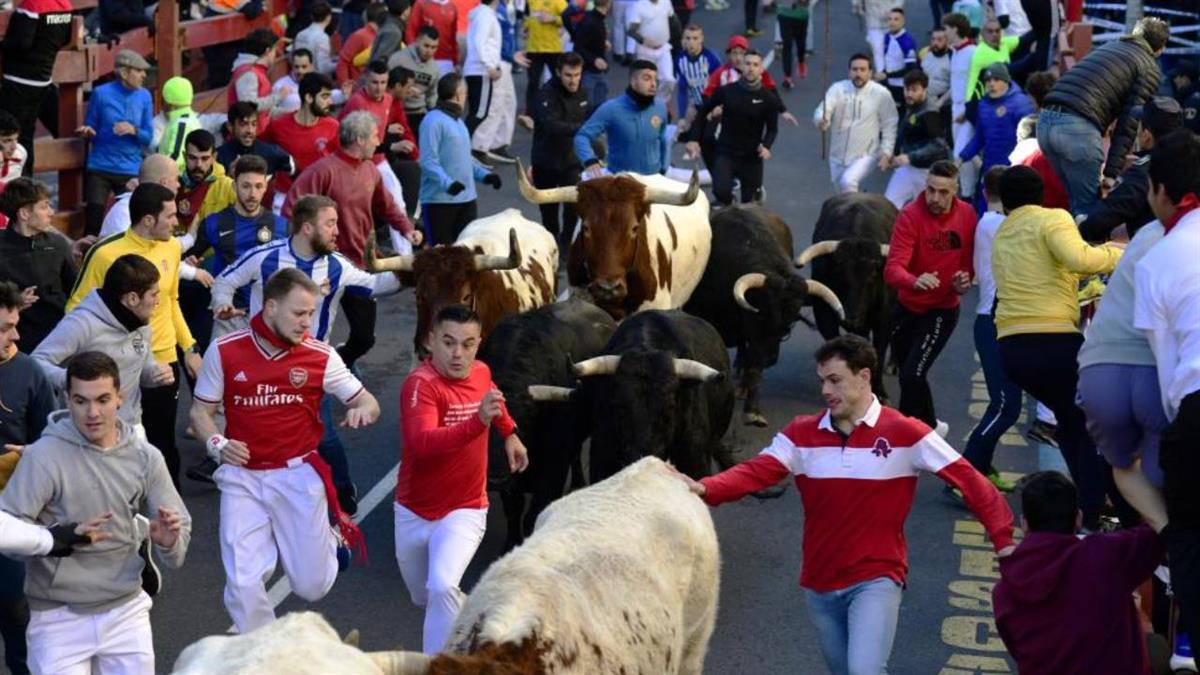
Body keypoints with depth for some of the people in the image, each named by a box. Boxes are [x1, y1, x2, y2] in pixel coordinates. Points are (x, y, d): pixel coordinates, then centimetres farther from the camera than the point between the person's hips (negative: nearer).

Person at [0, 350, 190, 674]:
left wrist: (168, 541, -20)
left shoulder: (145, 456, 0)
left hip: (127, 610, 4)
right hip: (58, 617, -3)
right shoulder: (44, 455, -13)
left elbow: (180, 526, 2)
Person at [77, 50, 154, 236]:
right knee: (94, 220, -1)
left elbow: (148, 137, 3)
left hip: (130, 171, 2)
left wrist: (134, 130, -16)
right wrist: (88, 132, -18)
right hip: (100, 168, -2)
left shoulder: (144, 96, 2)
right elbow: (90, 130, 5)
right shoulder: (101, 93, -5)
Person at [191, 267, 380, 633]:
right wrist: (217, 444, -15)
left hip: (298, 475, 0)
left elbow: (369, 403, 2)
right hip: (243, 477, 0)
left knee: (312, 586, 5)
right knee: (243, 585, -6)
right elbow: (200, 411, 5)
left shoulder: (321, 356, -4)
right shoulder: (224, 350, -4)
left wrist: (363, 409, -23)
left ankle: (328, 539, 40)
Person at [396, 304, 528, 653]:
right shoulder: (421, 384, -24)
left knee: (442, 589, -25)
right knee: (425, 598, 20)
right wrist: (478, 421, -54)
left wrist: (510, 433, 26)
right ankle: (466, 615, 53)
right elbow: (421, 443, -43)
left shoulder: (481, 372, -7)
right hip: (413, 511, -1)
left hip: (464, 511, 1)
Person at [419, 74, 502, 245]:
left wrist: (484, 174, 11)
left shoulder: (458, 120, 17)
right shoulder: (433, 120, -13)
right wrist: (447, 183, -34)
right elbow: (428, 161, -21)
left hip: (466, 198, 9)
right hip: (439, 199, -9)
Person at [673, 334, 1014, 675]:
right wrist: (703, 489, -33)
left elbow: (970, 480, -10)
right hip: (819, 584, 4)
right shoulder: (802, 433, -2)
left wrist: (1002, 538, -19)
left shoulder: (905, 433, -10)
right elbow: (755, 472, -15)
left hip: (875, 579, -4)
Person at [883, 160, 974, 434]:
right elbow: (892, 269, -30)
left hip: (943, 310, -1)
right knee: (907, 373, 18)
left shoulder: (967, 214, -9)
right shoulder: (910, 216, -19)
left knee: (912, 375, -18)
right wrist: (915, 281, -51)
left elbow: (971, 257, 9)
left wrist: (966, 279, -13)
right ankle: (929, 425, 44)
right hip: (907, 306, 1)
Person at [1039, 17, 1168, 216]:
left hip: (1045, 120, 7)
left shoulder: (1107, 47, 31)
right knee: (1089, 205, 5)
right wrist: (1113, 171, 0)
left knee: (1077, 200, 19)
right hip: (1078, 127, -7)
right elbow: (1130, 123, 0)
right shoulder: (1149, 68, 9)